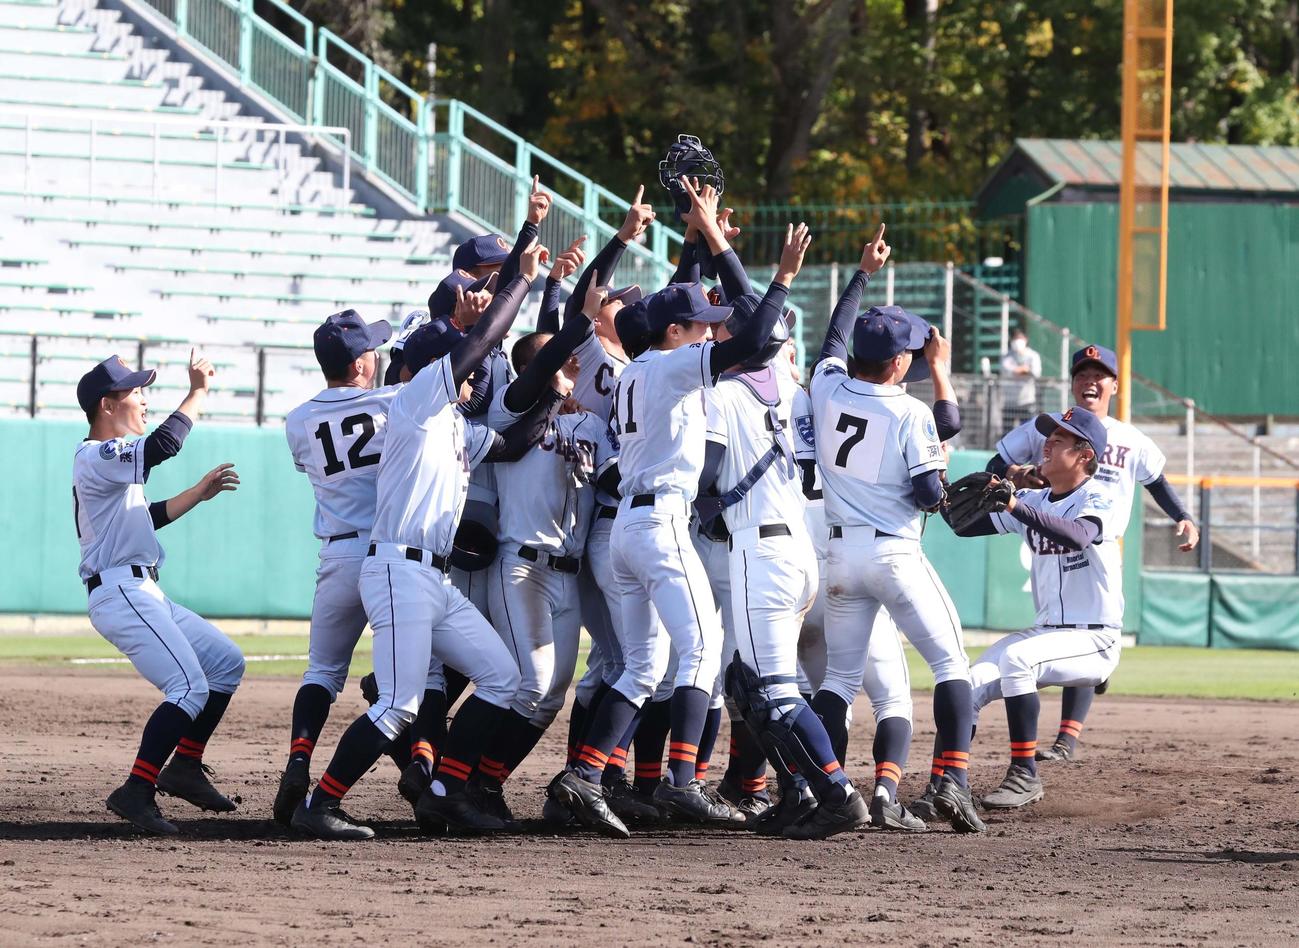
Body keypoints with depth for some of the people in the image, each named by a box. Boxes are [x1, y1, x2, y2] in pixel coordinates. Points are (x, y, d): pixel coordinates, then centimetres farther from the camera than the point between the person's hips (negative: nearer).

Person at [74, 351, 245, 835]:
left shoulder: (108, 460, 20)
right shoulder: (97, 458, -13)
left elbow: (147, 517, 28)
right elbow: (162, 445, -29)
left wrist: (199, 492, 23)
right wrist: (198, 392, -19)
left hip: (144, 595, 11)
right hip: (121, 593, -11)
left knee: (227, 661, 14)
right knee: (190, 688, -20)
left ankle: (184, 766, 15)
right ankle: (137, 791, -22)